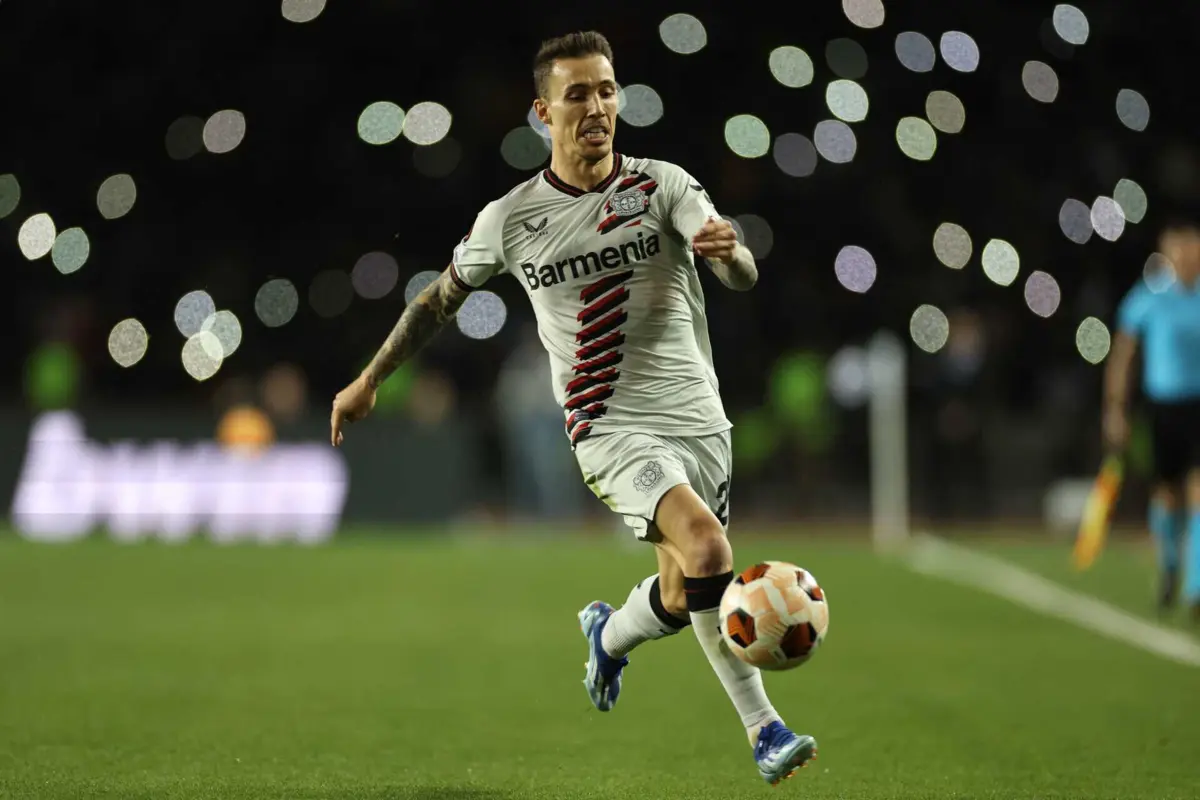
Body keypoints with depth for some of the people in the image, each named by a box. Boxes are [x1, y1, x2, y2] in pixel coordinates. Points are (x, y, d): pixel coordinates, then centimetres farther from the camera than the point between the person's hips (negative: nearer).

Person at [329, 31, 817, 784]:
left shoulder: (662, 184, -3)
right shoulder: (509, 219, -2)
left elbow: (744, 276, -17)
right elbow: (441, 298, 15)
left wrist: (730, 251, -42)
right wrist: (370, 380, 21)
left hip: (697, 417, 3)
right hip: (611, 428, -3)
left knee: (685, 599, 8)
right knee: (707, 551, -25)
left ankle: (610, 634, 41)